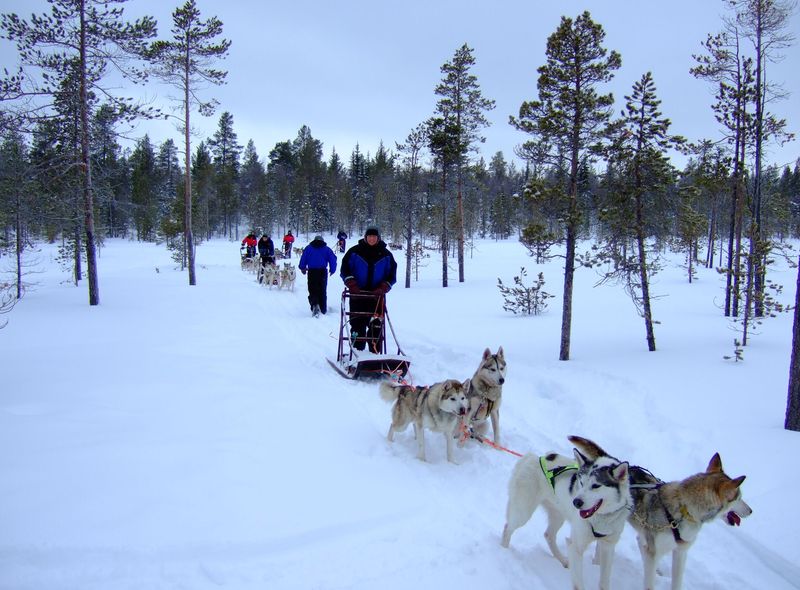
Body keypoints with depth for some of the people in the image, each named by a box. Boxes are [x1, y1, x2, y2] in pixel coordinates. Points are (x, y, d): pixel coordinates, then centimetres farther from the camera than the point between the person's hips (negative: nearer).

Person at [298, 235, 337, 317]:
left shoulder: (308, 248, 9)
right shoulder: (327, 249, 10)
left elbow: (303, 259, 3)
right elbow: (333, 259, 2)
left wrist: (302, 268, 15)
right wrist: (332, 270, 9)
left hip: (312, 272, -1)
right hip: (323, 271, 1)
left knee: (313, 290, -1)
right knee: (323, 291, 12)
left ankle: (315, 305, -27)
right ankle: (323, 309, 17)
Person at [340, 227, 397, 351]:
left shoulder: (386, 254, 6)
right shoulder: (354, 252, 3)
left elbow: (392, 275, 8)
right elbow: (345, 270, 3)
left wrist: (382, 289, -7)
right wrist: (352, 286, -11)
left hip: (377, 296, 1)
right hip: (357, 295, -1)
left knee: (376, 326, -3)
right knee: (357, 325, 0)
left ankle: (375, 353, 2)